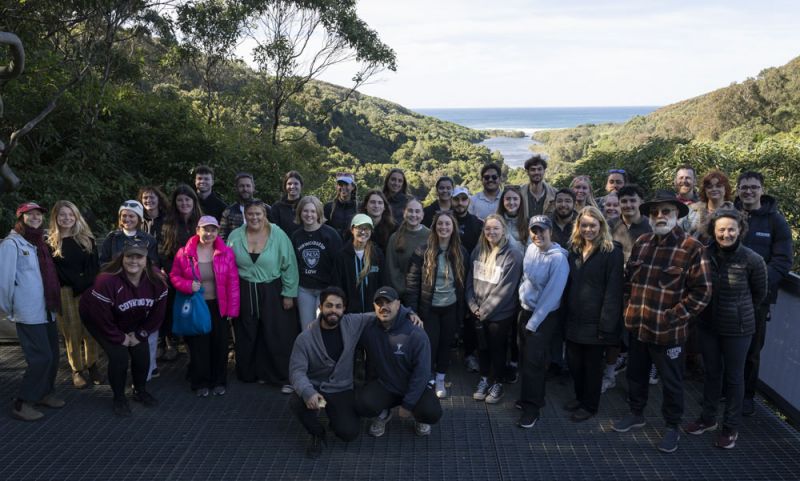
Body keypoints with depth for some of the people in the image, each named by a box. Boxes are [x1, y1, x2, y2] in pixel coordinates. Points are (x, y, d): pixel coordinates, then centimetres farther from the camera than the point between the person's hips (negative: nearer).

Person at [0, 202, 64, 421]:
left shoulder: (39, 244, 15)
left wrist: (53, 303, 13)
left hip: (47, 311, 8)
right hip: (29, 314, -8)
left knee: (52, 355, 12)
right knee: (40, 357, -9)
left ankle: (44, 393, 28)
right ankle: (23, 403, 4)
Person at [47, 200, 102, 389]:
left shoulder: (87, 239, 9)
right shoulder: (51, 242, 2)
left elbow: (94, 266, 5)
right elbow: (52, 270, -3)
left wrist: (87, 285, -12)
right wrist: (78, 284, -11)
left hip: (89, 291, 2)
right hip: (65, 293, -2)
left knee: (92, 330, 2)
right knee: (72, 332, 1)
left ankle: (92, 366, 16)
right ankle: (77, 370, 10)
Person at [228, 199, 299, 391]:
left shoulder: (278, 235, -9)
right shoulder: (235, 236, 0)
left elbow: (289, 266, -7)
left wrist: (289, 294, -8)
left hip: (272, 293, -3)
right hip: (244, 294, 3)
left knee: (278, 337, 0)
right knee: (248, 337, 12)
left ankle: (284, 378, 12)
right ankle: (251, 373, 29)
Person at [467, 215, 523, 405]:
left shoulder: (513, 255, -16)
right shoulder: (478, 251, 0)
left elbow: (505, 289, -18)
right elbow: (470, 280, 5)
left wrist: (484, 310, -14)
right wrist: (474, 306, -5)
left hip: (500, 314, -4)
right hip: (478, 312, 4)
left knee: (497, 349, 11)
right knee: (482, 347, 18)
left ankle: (497, 383, 31)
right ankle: (484, 378, 38)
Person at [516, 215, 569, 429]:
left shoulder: (558, 258, -20)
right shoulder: (531, 248, 0)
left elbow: (552, 294, -19)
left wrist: (534, 322, -15)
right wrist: (523, 303, 12)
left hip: (545, 316, -6)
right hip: (525, 310, 6)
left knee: (534, 363, -2)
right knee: (525, 357, 15)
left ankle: (532, 408, 11)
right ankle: (527, 397, 33)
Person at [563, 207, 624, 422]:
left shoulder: (611, 252, -11)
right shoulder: (574, 249, 9)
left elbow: (613, 291, -14)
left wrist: (607, 324, -18)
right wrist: (565, 312, 6)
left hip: (595, 321, -5)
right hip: (574, 318, 6)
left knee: (593, 364, 9)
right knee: (573, 361, 14)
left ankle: (589, 405, 28)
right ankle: (580, 396, 37)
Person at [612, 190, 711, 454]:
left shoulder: (692, 247, -13)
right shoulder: (641, 243, 4)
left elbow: (702, 291, -13)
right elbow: (629, 277, 15)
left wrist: (674, 317, -14)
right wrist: (630, 308, 7)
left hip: (668, 332, -5)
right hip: (637, 326, 5)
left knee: (671, 381, 11)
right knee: (636, 373, 20)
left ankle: (672, 427, 30)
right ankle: (636, 414, 41)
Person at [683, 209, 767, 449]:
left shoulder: (752, 260, -16)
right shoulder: (704, 255, -9)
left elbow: (760, 294, 1)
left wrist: (739, 311, 11)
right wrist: (710, 308, 10)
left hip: (738, 328, -3)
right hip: (708, 324, 3)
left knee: (734, 376, 12)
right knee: (712, 372, 18)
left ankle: (731, 427, 28)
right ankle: (708, 418, 36)